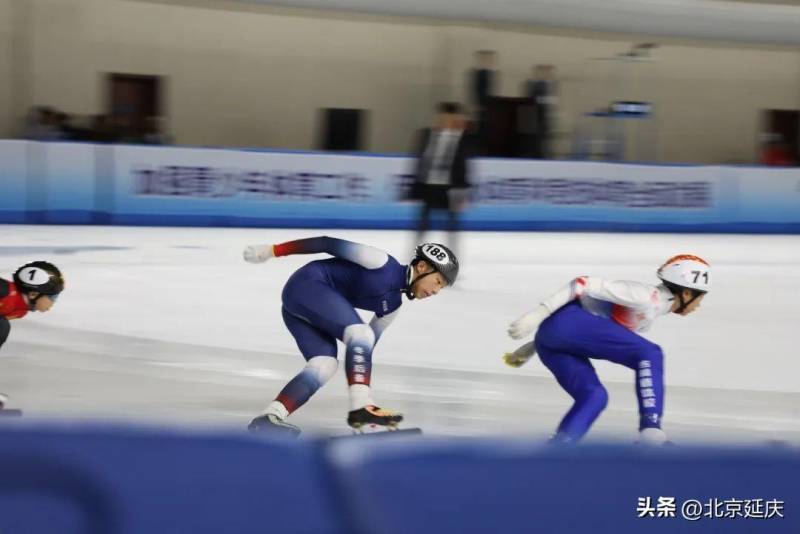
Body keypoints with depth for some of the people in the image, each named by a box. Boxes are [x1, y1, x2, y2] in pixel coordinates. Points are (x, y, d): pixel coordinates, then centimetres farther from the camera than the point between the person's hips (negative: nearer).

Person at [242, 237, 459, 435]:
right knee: (360, 334, -21)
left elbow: (369, 340, 17)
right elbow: (329, 244, -11)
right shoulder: (382, 263, -13)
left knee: (326, 364, -8)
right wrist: (273, 250, -10)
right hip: (307, 283, -9)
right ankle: (361, 408, -32)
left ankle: (270, 417, -18)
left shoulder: (392, 303, 11)